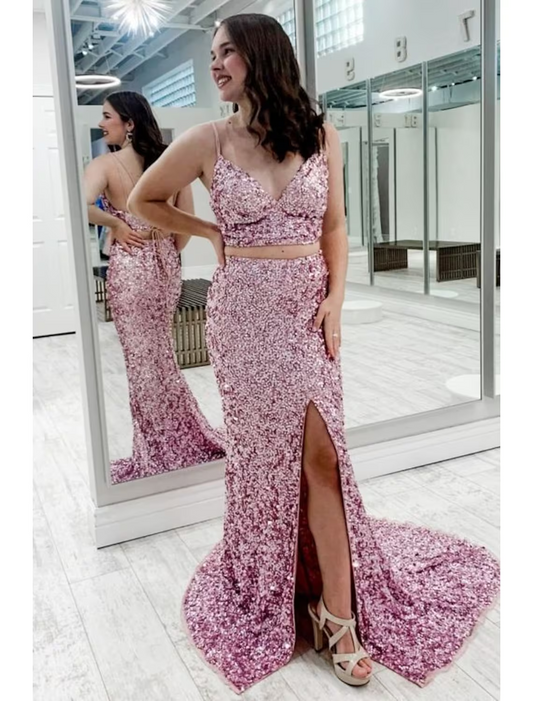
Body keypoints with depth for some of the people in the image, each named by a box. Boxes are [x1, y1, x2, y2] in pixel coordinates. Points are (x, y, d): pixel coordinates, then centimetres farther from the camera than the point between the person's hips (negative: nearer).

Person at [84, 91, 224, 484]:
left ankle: (161, 453, 15)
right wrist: (171, 252, 14)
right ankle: (185, 442, 29)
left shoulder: (106, 164, -11)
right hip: (164, 265, 6)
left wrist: (116, 225, -11)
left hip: (130, 267, -6)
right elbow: (187, 218, 6)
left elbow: (84, 207, -27)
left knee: (142, 359, 5)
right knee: (161, 355, 19)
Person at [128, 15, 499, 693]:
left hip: (309, 307, 2)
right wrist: (211, 231, 4)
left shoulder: (319, 134, 4)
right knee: (265, 450, 3)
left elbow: (334, 227, 8)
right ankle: (267, 587, 25)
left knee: (322, 451, -2)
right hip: (244, 311, -1)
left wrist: (335, 300, -4)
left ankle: (338, 610, 9)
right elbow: (143, 200, 11)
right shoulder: (208, 141, -1)